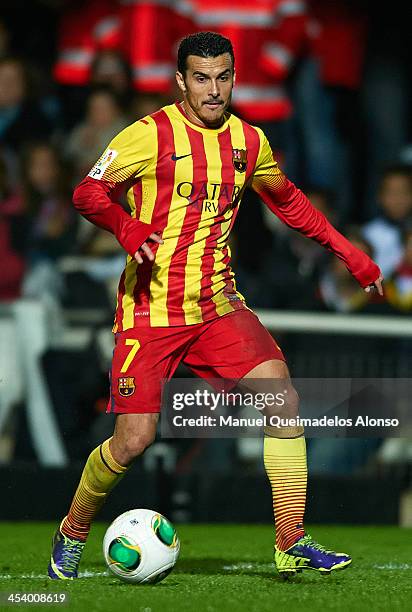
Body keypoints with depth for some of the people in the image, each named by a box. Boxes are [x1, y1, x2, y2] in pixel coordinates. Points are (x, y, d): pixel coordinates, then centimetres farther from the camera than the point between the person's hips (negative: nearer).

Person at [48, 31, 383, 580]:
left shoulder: (249, 141, 9)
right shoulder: (151, 135, -7)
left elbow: (288, 201, 25)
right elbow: (88, 193, -6)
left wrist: (346, 251, 19)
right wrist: (128, 228, -27)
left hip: (218, 303, 4)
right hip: (151, 307, -4)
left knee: (281, 394, -16)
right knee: (134, 439, -8)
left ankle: (292, 544, -10)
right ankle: (72, 534, 20)